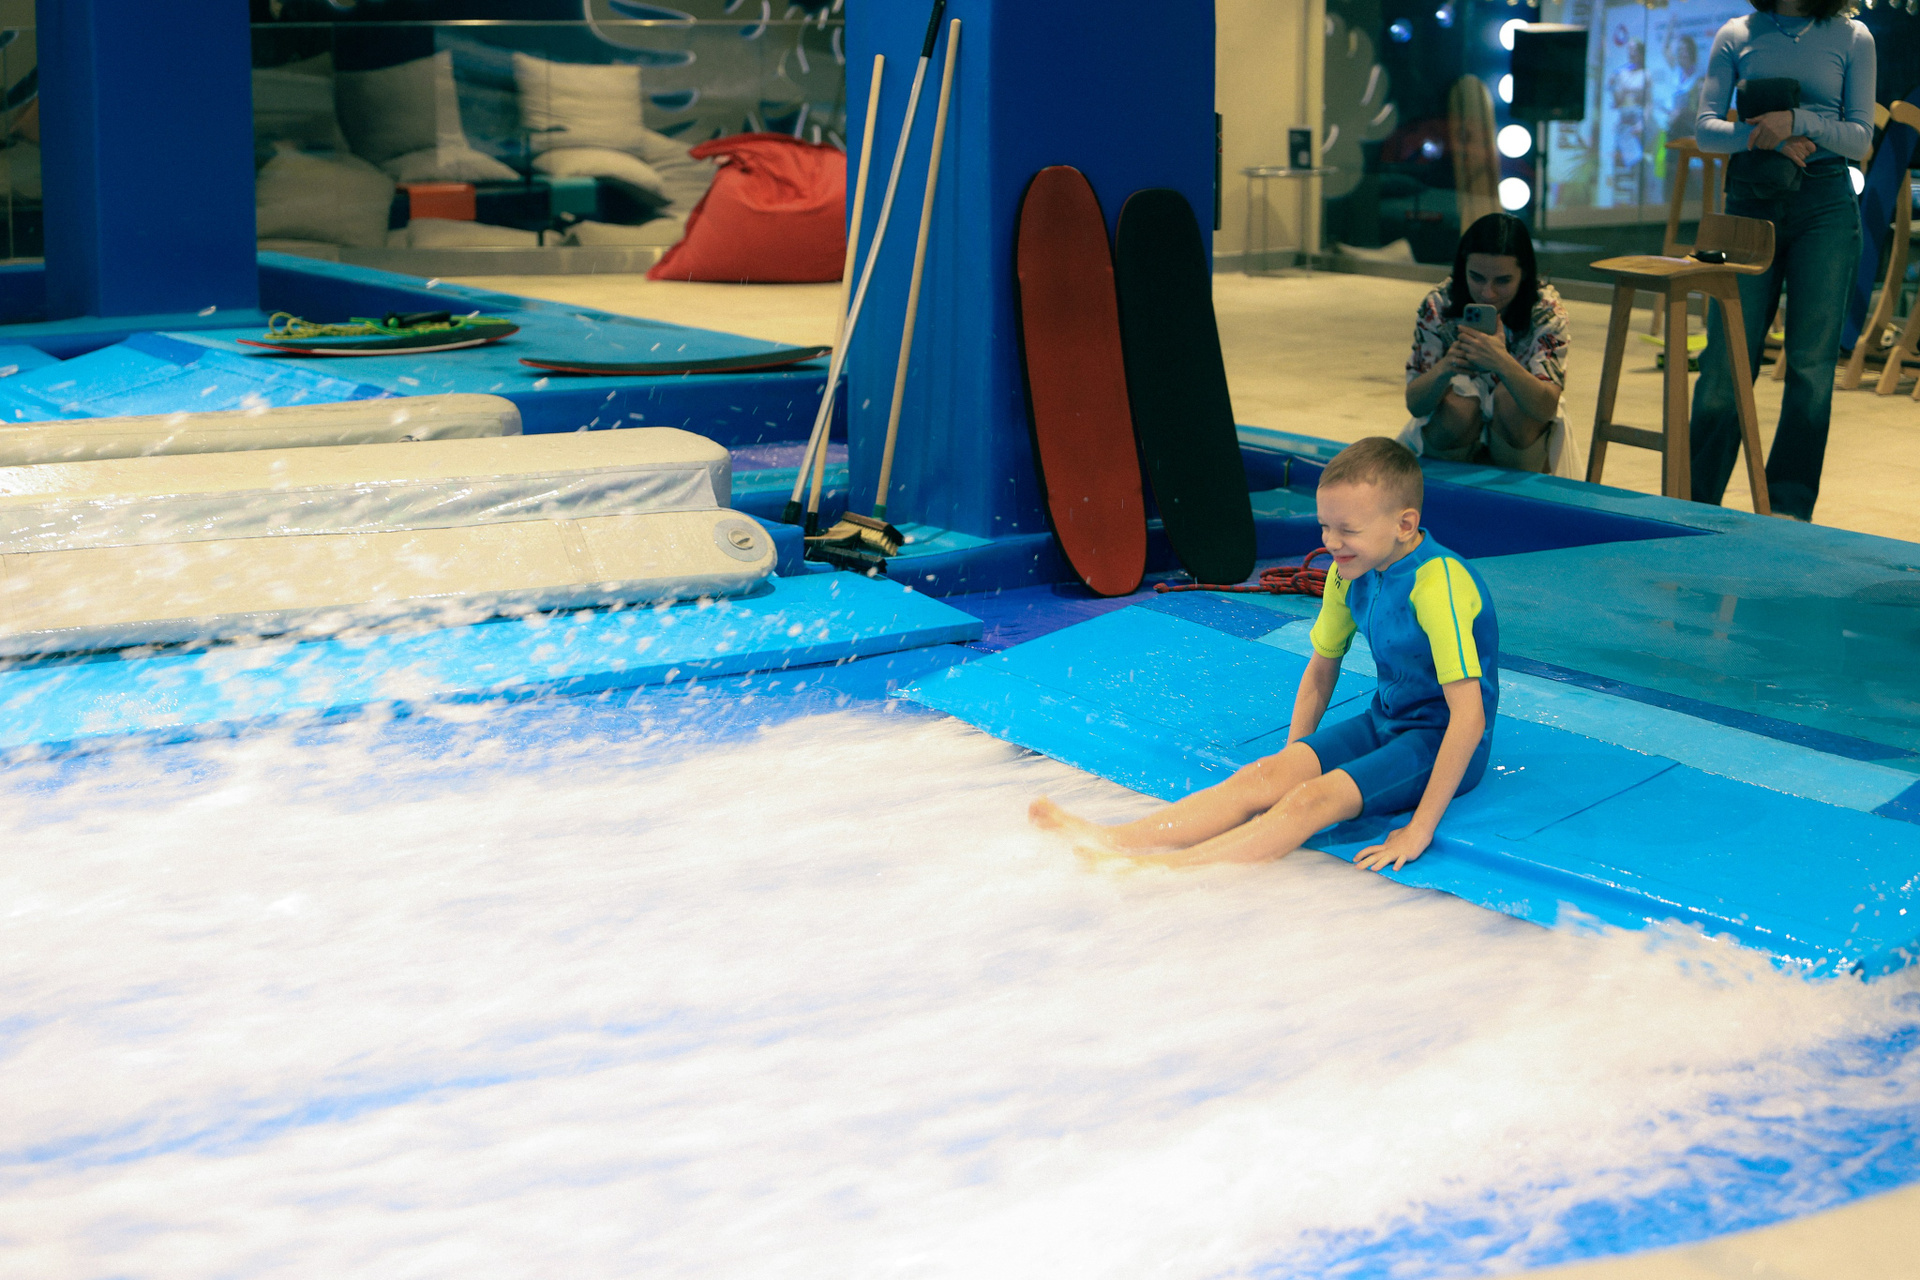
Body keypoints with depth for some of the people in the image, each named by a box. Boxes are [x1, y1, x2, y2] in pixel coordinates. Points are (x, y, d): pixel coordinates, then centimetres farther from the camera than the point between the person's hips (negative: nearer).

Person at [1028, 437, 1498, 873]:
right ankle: (1119, 840, -30)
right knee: (1264, 775, -15)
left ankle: (1164, 869, -42)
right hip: (1384, 723, 7)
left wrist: (1420, 827, -27)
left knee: (1315, 798, -28)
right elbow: (1322, 667, 17)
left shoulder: (1438, 585, -26)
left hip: (1441, 743, -7)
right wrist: (1293, 757, 9)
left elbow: (1469, 716, -29)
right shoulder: (1350, 573, 1)